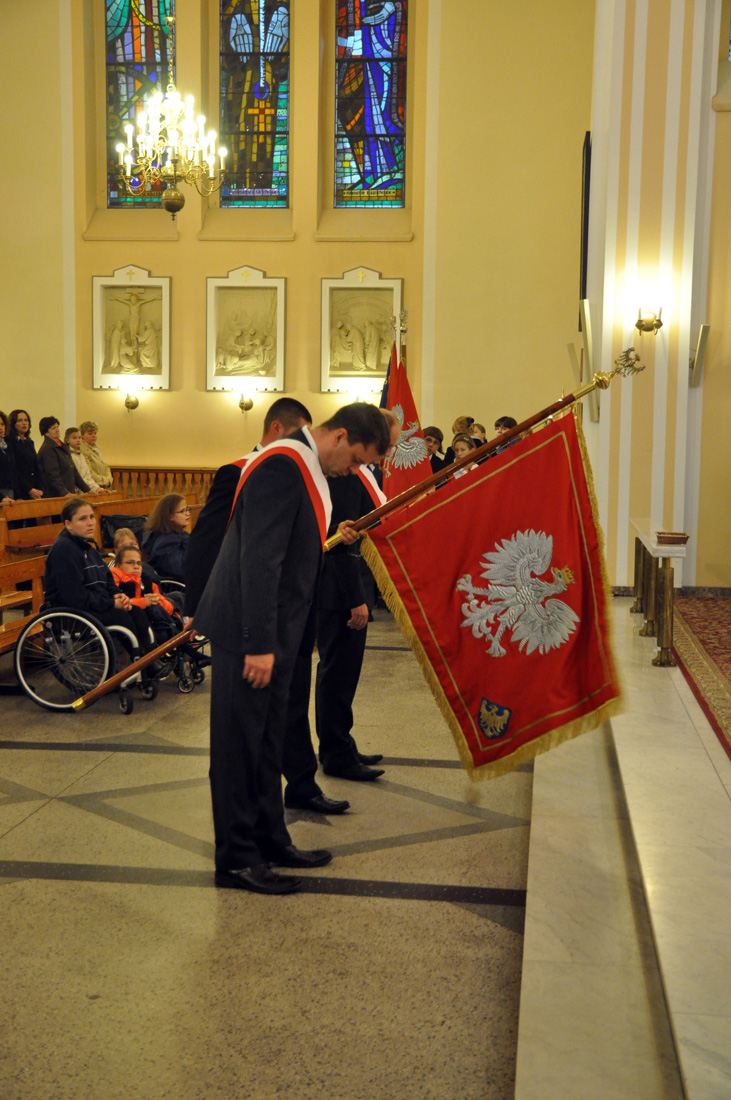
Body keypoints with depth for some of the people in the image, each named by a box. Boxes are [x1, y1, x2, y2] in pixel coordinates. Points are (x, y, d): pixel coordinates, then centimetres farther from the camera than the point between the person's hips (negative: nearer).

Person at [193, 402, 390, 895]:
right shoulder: (282, 465, -19)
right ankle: (236, 859, 11)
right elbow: (259, 559, -25)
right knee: (241, 743, 0)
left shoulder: (306, 467, 13)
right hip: (249, 634, -10)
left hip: (275, 633, 10)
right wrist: (259, 644, -25)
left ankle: (271, 839, 30)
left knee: (267, 741, 18)